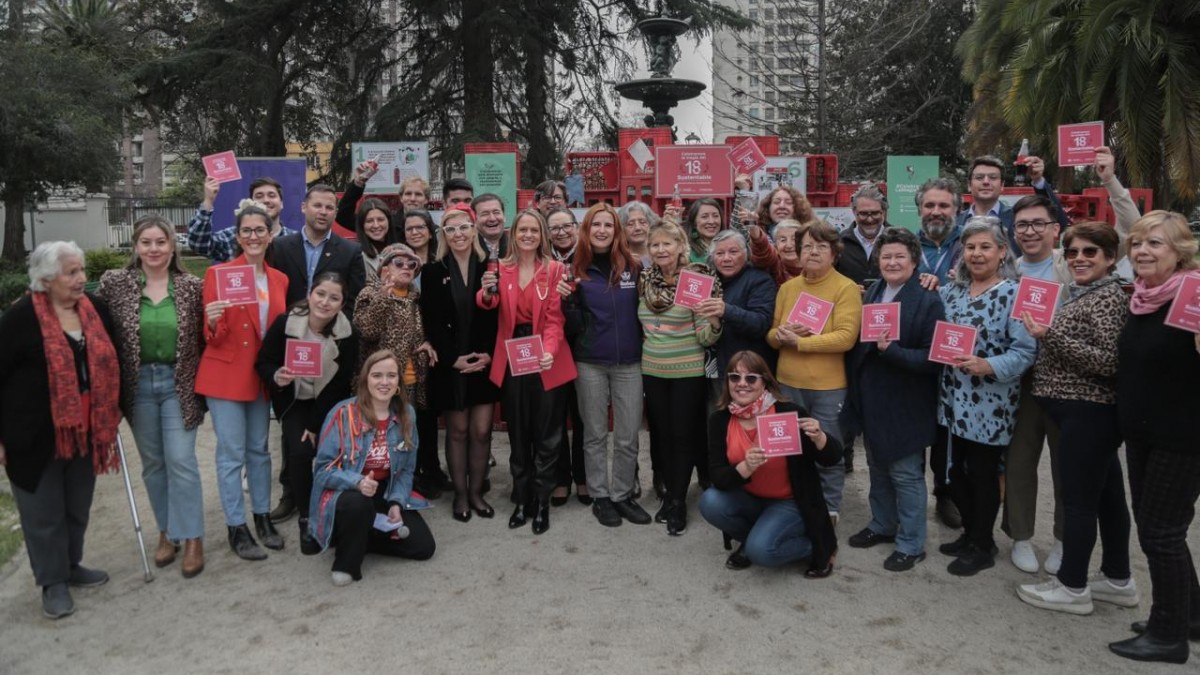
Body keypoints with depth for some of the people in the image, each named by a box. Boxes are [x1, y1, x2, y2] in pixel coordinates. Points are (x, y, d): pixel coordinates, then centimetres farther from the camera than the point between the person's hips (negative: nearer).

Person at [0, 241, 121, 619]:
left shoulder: (95, 309, 2)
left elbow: (109, 364, 14)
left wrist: (115, 411, 15)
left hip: (84, 431, 5)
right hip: (36, 435, -5)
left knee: (78, 506, 18)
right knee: (44, 512, 8)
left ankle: (71, 565, 37)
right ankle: (53, 582, 23)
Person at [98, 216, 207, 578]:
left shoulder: (192, 287, -3)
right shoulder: (114, 282, -3)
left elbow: (204, 339, 8)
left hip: (178, 383, -1)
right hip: (138, 384, 2)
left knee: (181, 461, -4)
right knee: (152, 463, 12)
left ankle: (192, 538, 8)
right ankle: (166, 531, 27)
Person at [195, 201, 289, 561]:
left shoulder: (279, 279, 7)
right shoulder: (218, 273, -7)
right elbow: (213, 338, -7)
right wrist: (213, 322, -28)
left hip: (262, 375, 5)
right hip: (225, 374, -5)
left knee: (259, 449, 14)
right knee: (232, 452, 0)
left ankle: (262, 518, 26)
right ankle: (236, 528, 11)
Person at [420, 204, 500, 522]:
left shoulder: (489, 268, 4)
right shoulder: (433, 272, 1)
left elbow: (497, 316, 1)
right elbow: (432, 323, -3)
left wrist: (488, 354, -11)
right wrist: (452, 358, -12)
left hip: (484, 363, 1)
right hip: (449, 365, -1)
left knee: (481, 430, 3)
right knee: (457, 430, 6)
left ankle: (476, 492, 17)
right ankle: (460, 494, 17)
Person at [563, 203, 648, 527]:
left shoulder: (633, 266, 3)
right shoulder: (577, 269, 0)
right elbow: (573, 325, -2)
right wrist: (567, 299, -17)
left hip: (629, 362, 1)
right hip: (590, 364, -1)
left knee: (628, 436, 6)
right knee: (595, 434, 9)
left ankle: (623, 494, 21)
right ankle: (600, 496, 21)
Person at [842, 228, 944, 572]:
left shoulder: (928, 301, -13)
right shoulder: (871, 293, 7)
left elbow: (932, 358, -18)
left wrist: (892, 350, -30)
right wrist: (854, 392, 2)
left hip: (904, 404, -6)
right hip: (871, 399, 7)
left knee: (905, 475, 5)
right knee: (878, 467, 20)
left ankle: (911, 544, 19)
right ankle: (882, 525, 38)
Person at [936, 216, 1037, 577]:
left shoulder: (1013, 294, -10)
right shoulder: (952, 290, 8)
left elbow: (1025, 351, -15)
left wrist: (988, 366, -27)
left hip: (990, 404, -6)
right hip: (954, 399, 6)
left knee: (982, 473, 6)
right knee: (956, 469, 13)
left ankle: (983, 546, 22)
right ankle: (970, 533, 32)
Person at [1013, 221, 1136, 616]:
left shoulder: (1108, 297, -13)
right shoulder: (1081, 294, 15)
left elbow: (1109, 361, -23)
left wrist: (1051, 336, -24)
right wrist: (1047, 334, 10)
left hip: (1086, 412, -10)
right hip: (1091, 410, 10)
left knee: (1077, 499, -2)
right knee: (1105, 495, 16)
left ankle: (1072, 587, 9)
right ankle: (1118, 580, 27)